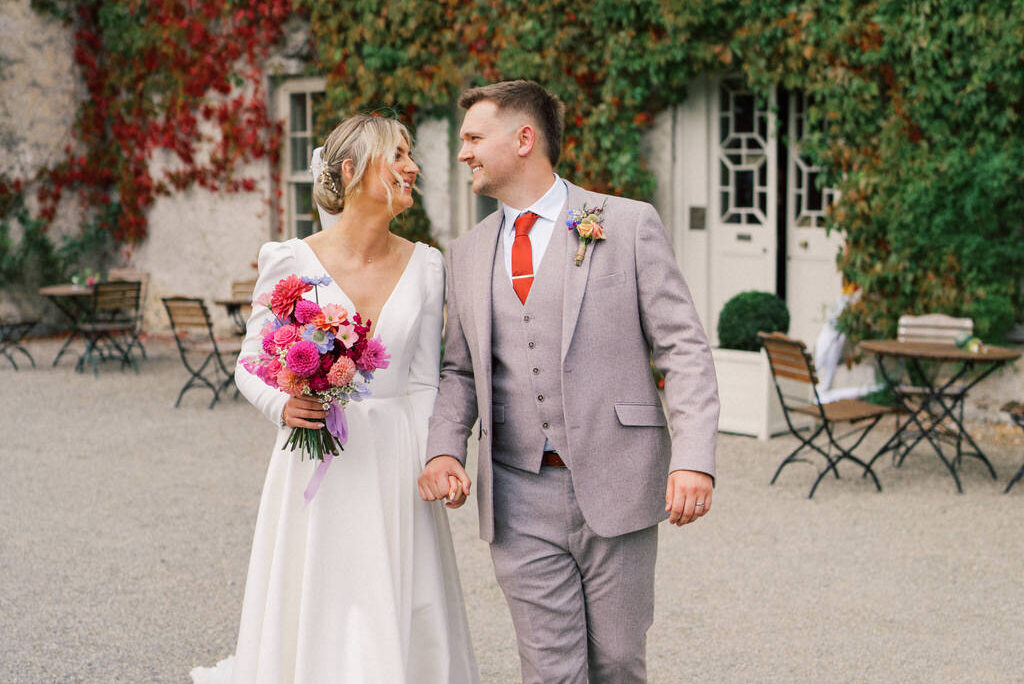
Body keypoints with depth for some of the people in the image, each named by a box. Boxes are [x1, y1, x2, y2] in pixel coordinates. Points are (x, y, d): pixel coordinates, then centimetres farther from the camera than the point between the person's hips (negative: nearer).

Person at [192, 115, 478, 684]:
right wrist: (282, 405, -17)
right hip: (317, 463, -2)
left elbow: (424, 382, 5)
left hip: (396, 463, 2)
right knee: (312, 620, 4)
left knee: (405, 625, 4)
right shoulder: (290, 260, -5)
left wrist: (424, 468, -4)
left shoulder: (425, 265, 3)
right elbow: (251, 364, 3)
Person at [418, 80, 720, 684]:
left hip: (615, 488, -3)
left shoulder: (629, 225, 0)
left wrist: (694, 458, -16)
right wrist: (445, 449, -1)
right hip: (520, 501, 3)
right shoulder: (468, 254, 13)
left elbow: (685, 349, -4)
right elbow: (460, 370, 18)